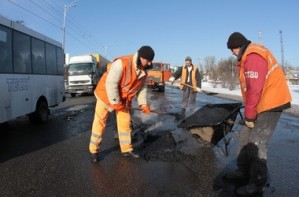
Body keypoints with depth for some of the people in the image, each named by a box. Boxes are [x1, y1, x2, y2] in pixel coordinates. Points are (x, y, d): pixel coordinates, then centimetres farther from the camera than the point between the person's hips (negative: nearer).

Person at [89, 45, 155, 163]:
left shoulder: (143, 71, -5)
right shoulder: (121, 63, -31)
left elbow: (142, 87, 4)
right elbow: (111, 84, -31)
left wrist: (143, 104, -7)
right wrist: (116, 102, -26)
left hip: (124, 99, 6)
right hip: (106, 95, -6)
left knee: (125, 123, 7)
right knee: (99, 123, 0)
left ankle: (126, 150, 19)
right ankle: (94, 151, 12)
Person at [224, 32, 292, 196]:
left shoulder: (253, 56, -19)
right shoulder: (249, 56, 14)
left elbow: (254, 89, -24)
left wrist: (249, 115, -16)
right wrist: (249, 112, 14)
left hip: (270, 105, -10)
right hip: (262, 104, 10)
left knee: (256, 143, -8)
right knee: (245, 137, 12)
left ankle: (258, 183, 5)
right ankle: (244, 171, 25)